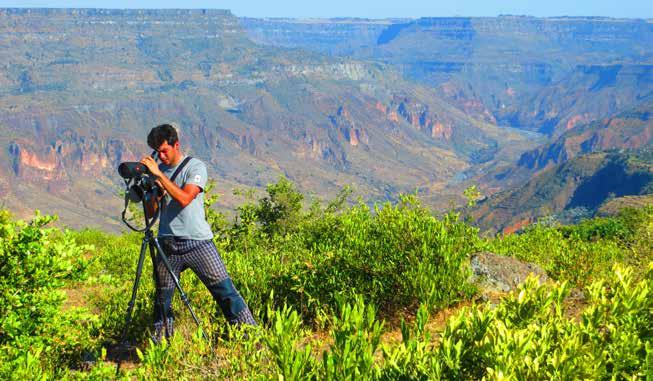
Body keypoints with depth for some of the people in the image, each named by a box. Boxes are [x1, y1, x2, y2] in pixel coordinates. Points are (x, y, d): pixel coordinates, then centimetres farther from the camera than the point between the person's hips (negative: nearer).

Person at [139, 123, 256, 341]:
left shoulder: (196, 167, -3)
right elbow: (151, 211, 11)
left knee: (224, 290, -5)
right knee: (162, 297, 7)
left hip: (197, 242, -4)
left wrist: (159, 175, -19)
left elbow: (184, 198, -19)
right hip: (167, 244, 4)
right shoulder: (158, 169, 11)